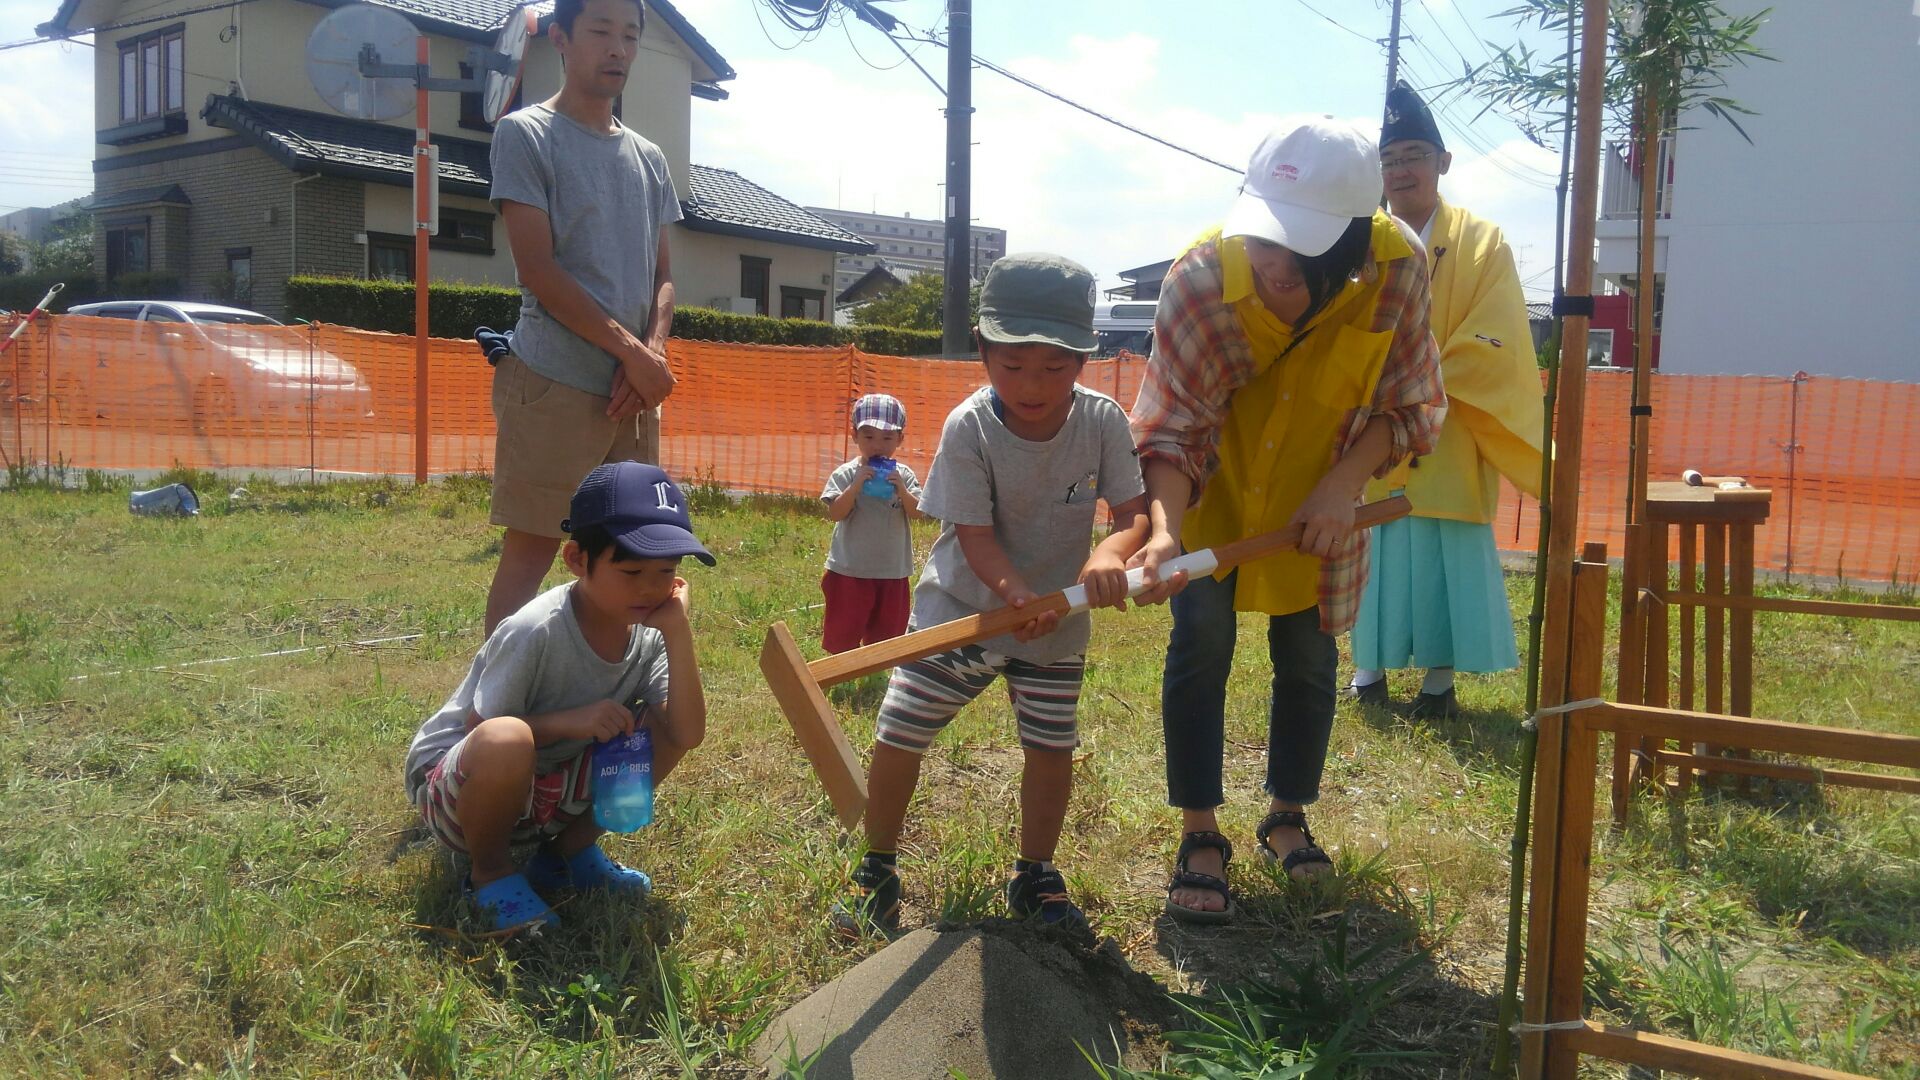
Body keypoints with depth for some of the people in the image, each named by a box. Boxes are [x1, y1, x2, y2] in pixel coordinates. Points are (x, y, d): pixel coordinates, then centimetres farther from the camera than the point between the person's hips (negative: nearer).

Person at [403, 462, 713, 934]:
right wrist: (569, 720, -33)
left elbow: (686, 735, -18)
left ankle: (572, 849, 7)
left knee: (660, 725, -12)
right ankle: (490, 871, -8)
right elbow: (482, 733, -21)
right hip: (451, 783, -6)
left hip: (553, 787, 6)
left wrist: (677, 631, -24)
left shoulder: (647, 632, -9)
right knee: (505, 740, -39)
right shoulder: (534, 632, -27)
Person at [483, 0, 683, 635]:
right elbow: (538, 270, -9)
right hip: (555, 385, -6)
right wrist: (633, 353, -12)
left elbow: (662, 276, 15)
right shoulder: (526, 135, 0)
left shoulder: (650, 159, 18)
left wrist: (652, 352, -5)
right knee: (530, 553, -5)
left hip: (635, 392, 6)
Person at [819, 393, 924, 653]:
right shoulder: (845, 474, -7)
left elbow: (916, 512, -6)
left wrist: (901, 490, -22)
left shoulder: (903, 475, 0)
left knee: (887, 628, 15)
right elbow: (834, 514, -15)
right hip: (850, 569, -3)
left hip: (893, 570, 3)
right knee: (843, 631, 7)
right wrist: (856, 484, -25)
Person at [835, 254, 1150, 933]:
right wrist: (1014, 588, -44)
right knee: (898, 737, -2)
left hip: (1058, 619, 2)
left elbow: (1133, 511, -14)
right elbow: (975, 536, -24)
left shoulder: (1103, 421, -15)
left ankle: (1035, 876, 31)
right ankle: (876, 869, 21)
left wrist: (1110, 554, -38)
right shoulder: (968, 427, -21)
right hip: (963, 606, -2)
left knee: (1052, 749, 8)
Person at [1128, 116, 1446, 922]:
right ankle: (1200, 837, 8)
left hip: (1319, 499, 2)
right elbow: (1171, 426, -29)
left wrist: (1343, 483, -26)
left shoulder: (1397, 268, -27)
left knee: (1308, 658, 9)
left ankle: (1287, 818, 30)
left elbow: (1409, 403, -13)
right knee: (1200, 646, -8)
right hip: (1213, 492, -2)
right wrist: (1165, 529, -45)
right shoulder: (1202, 277, -33)